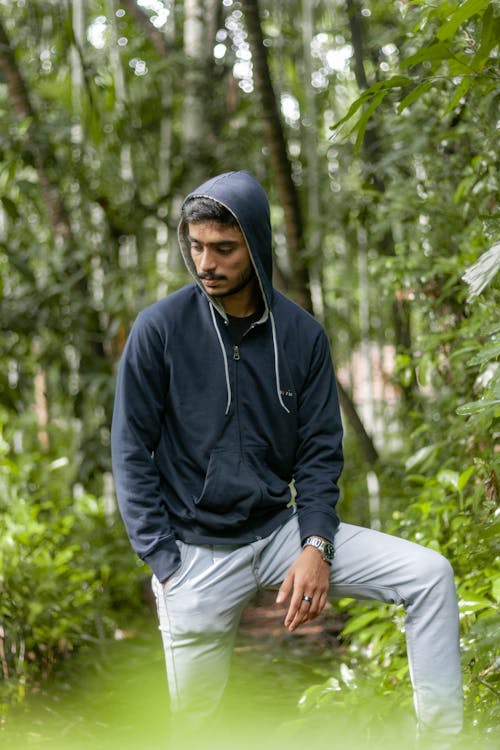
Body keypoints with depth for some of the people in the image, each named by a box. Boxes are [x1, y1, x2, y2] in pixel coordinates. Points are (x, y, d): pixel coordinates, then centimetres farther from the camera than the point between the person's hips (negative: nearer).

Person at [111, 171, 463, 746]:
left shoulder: (303, 336, -2)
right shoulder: (159, 329, -9)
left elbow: (320, 452, 2)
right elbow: (131, 452, -6)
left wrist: (316, 546, -13)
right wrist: (165, 564, -12)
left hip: (281, 529, 3)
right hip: (195, 549, -2)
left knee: (429, 574, -11)